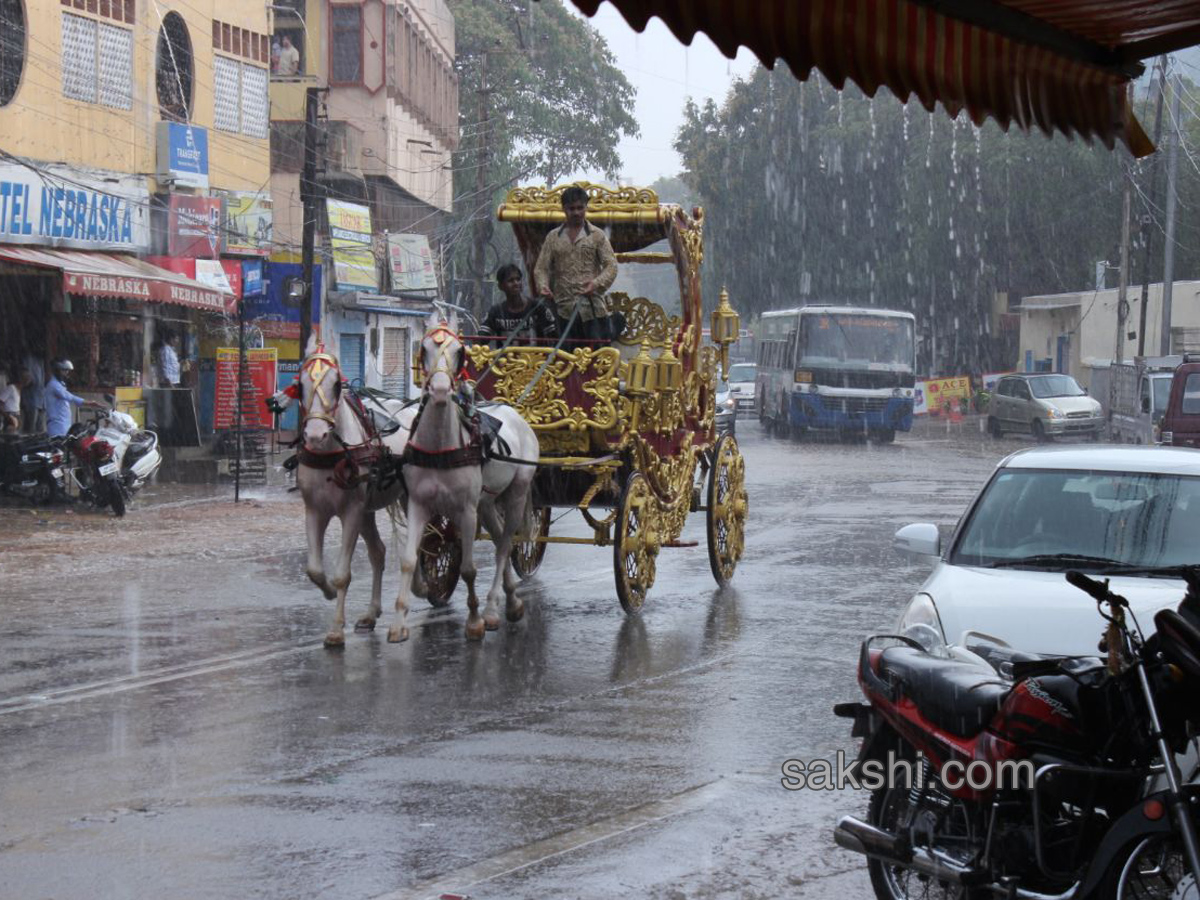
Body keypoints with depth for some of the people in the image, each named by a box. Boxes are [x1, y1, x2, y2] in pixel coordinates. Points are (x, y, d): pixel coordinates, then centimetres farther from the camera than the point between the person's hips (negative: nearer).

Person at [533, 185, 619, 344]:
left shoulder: (597, 236, 6)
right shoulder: (553, 237, 12)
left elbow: (611, 266, -1)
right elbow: (541, 268, 10)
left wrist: (597, 284, -20)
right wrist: (543, 285, -12)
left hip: (593, 309, -2)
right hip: (565, 310, 2)